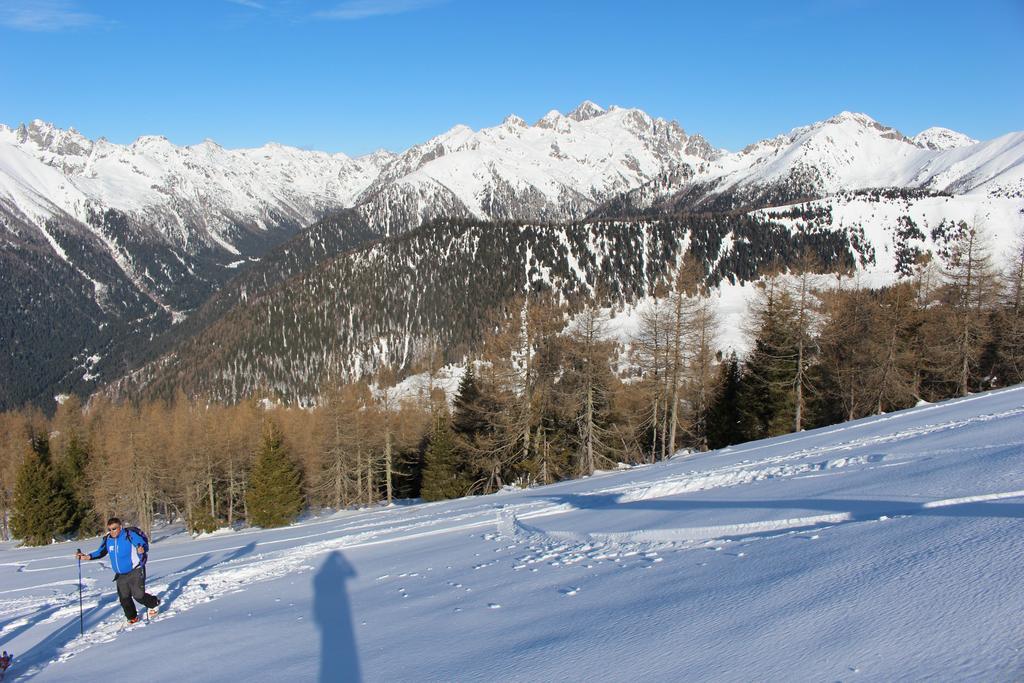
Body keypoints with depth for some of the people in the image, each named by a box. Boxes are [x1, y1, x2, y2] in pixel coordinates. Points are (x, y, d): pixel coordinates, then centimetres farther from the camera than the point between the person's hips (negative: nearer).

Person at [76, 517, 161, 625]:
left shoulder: (130, 535, -15)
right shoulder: (107, 539, 1)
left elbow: (144, 544, -18)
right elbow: (100, 552, 17)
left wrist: (142, 549, -41)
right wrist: (88, 556, 2)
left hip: (135, 571, -6)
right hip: (120, 575, 6)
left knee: (138, 595, -10)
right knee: (124, 598, 6)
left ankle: (154, 603, 19)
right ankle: (132, 617, 26)